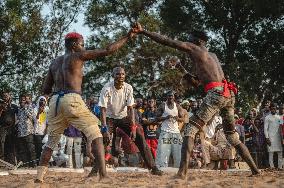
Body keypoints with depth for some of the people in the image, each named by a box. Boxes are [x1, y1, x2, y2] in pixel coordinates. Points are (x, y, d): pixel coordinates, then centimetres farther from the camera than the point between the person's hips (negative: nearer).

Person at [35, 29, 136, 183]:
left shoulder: (54, 63, 22)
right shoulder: (78, 55, 5)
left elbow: (45, 90, 21)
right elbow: (107, 51, 1)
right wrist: (127, 37, 8)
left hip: (55, 101, 6)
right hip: (72, 100, -6)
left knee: (52, 141, 18)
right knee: (95, 135, -3)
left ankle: (39, 177, 14)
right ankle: (103, 175, -16)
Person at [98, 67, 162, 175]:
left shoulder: (128, 88, -14)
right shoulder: (107, 89, -21)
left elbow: (130, 108, -15)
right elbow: (103, 109, -23)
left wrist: (133, 127, -24)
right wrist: (105, 127, -34)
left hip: (124, 117, 2)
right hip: (110, 118, -2)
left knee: (139, 136, -10)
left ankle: (152, 167, -7)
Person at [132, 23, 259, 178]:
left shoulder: (194, 49, 8)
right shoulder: (212, 56, 30)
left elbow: (166, 41, 5)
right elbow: (195, 83, 34)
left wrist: (143, 31, 8)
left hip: (215, 93, -8)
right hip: (229, 94, 8)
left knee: (190, 130, -8)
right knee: (232, 136, 21)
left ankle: (182, 172, -23)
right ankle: (255, 169, 18)